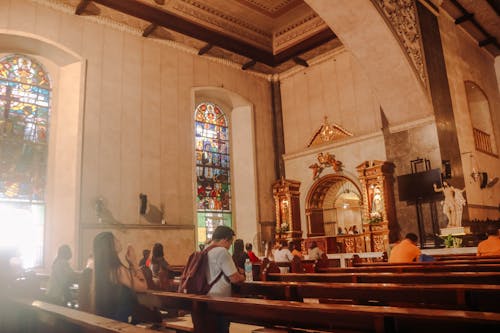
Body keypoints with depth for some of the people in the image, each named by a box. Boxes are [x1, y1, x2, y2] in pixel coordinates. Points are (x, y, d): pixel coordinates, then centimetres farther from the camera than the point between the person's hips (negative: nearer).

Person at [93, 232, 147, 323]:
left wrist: (132, 264, 0)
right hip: (121, 319, -9)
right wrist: (133, 263, -8)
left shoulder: (102, 268, 3)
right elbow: (143, 287, -12)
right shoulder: (118, 270, -24)